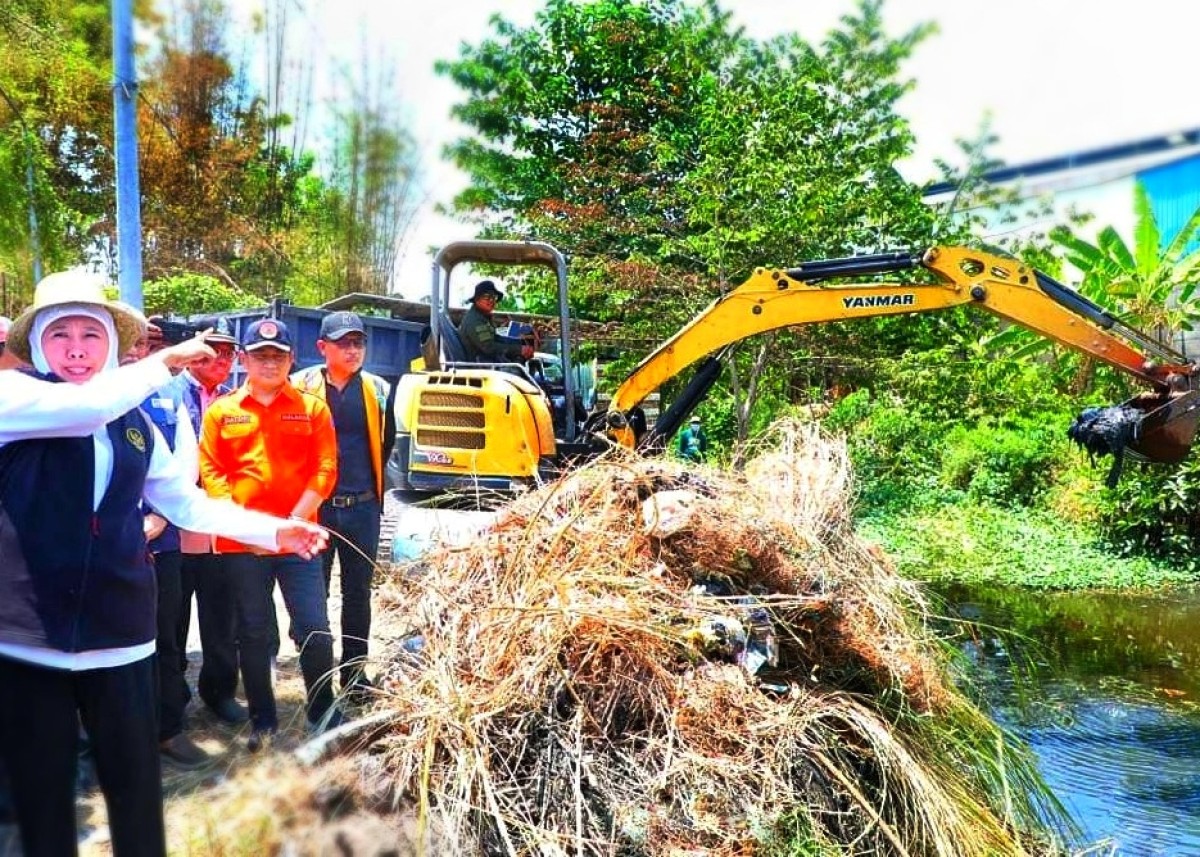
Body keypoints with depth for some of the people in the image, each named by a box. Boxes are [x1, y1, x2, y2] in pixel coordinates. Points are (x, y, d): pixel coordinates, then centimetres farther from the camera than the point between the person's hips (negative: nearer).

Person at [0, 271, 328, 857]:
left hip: (118, 633, 3)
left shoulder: (136, 426, 9)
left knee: (136, 784, 10)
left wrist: (275, 530, 9)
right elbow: (85, 407, -25)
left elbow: (187, 502, 15)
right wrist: (165, 362, -14)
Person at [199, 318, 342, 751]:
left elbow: (325, 470, -1)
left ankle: (324, 714, 20)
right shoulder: (221, 411, 6)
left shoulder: (312, 408, 4)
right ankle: (263, 720, 27)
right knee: (253, 634, 12)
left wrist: (293, 522, -11)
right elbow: (210, 471, 2)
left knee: (314, 630, -1)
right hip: (241, 543, 1)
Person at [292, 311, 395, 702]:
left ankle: (354, 671, 24)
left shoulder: (377, 389, 4)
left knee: (358, 593, 11)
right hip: (315, 506, -2)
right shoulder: (301, 386, -4)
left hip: (363, 508, 2)